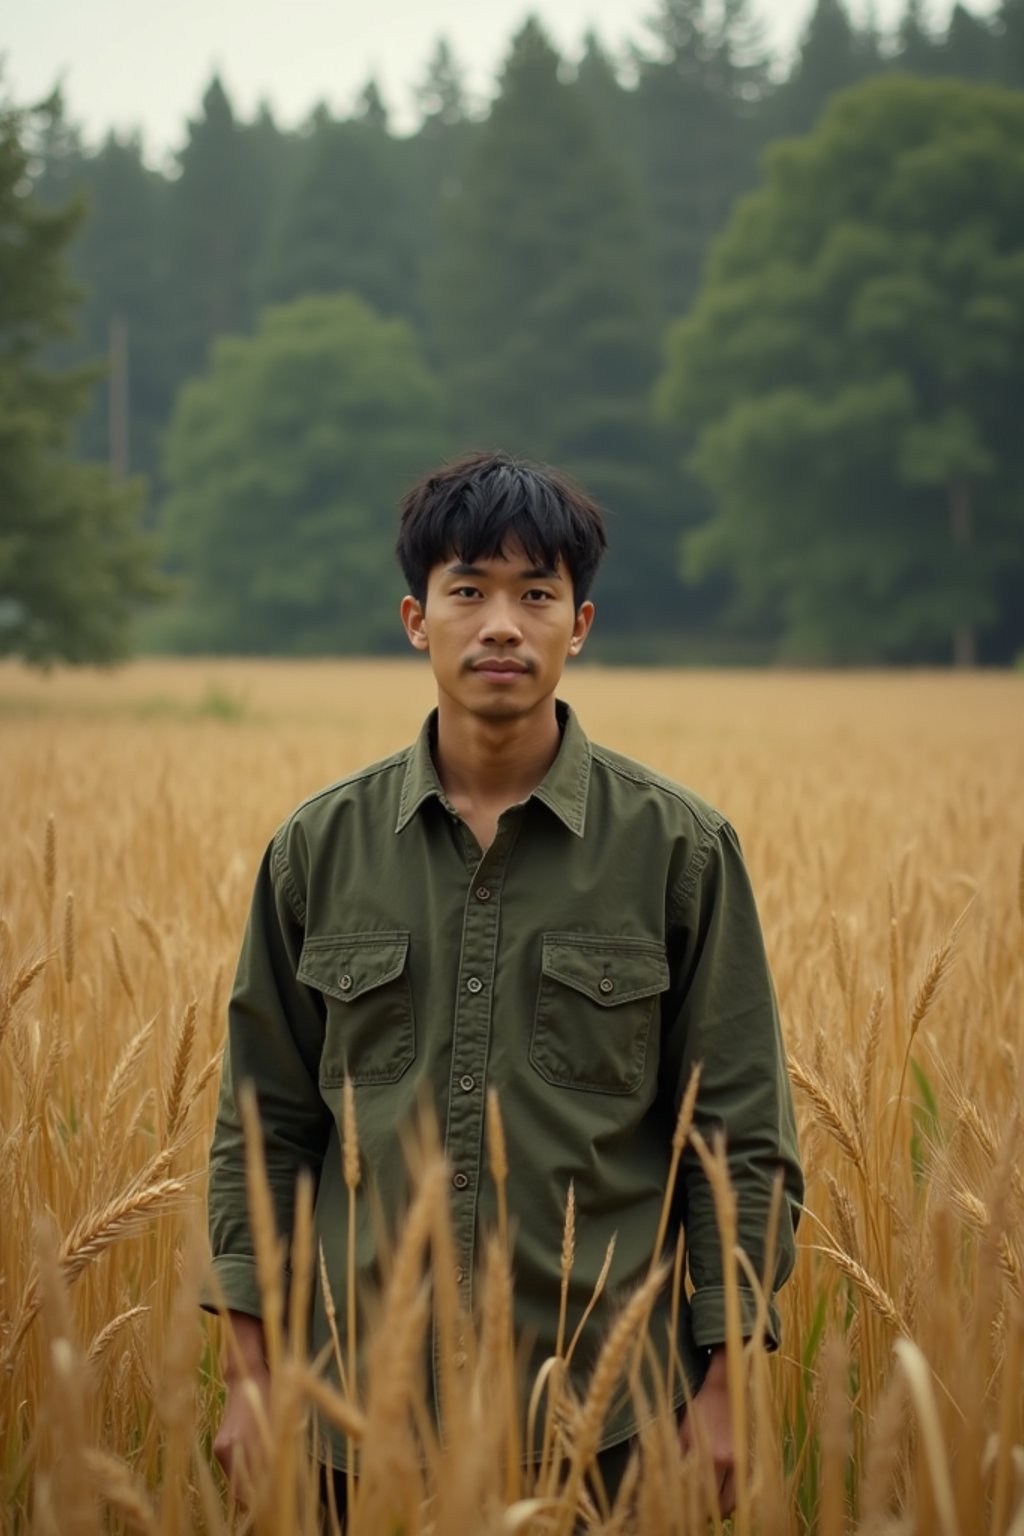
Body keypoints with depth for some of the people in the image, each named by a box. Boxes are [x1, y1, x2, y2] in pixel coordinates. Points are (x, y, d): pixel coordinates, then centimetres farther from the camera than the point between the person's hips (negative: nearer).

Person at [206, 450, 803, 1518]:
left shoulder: (679, 847, -1)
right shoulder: (319, 848, 4)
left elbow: (743, 1136, 1)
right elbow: (264, 1122, 8)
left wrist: (721, 1389, -4)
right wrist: (252, 1376, 4)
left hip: (608, 1419, -1)